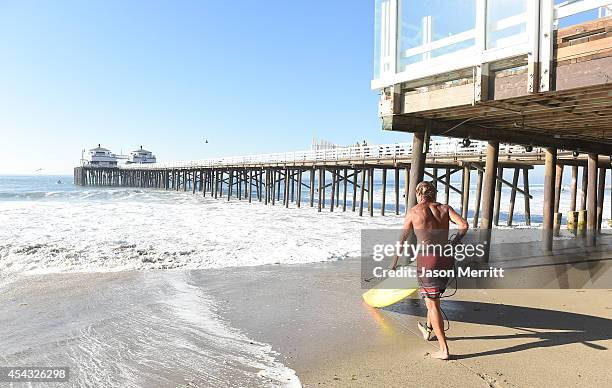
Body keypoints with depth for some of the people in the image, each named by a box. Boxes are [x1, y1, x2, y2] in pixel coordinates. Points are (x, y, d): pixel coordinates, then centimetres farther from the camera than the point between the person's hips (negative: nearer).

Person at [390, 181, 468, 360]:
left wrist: (394, 262, 21)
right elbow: (464, 225, -6)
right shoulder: (445, 208, 9)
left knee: (432, 304, 4)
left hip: (427, 260, -5)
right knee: (434, 296, 26)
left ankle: (444, 349, 5)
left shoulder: (413, 212, 3)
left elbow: (402, 239, 10)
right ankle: (428, 330, 47)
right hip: (447, 259, 5)